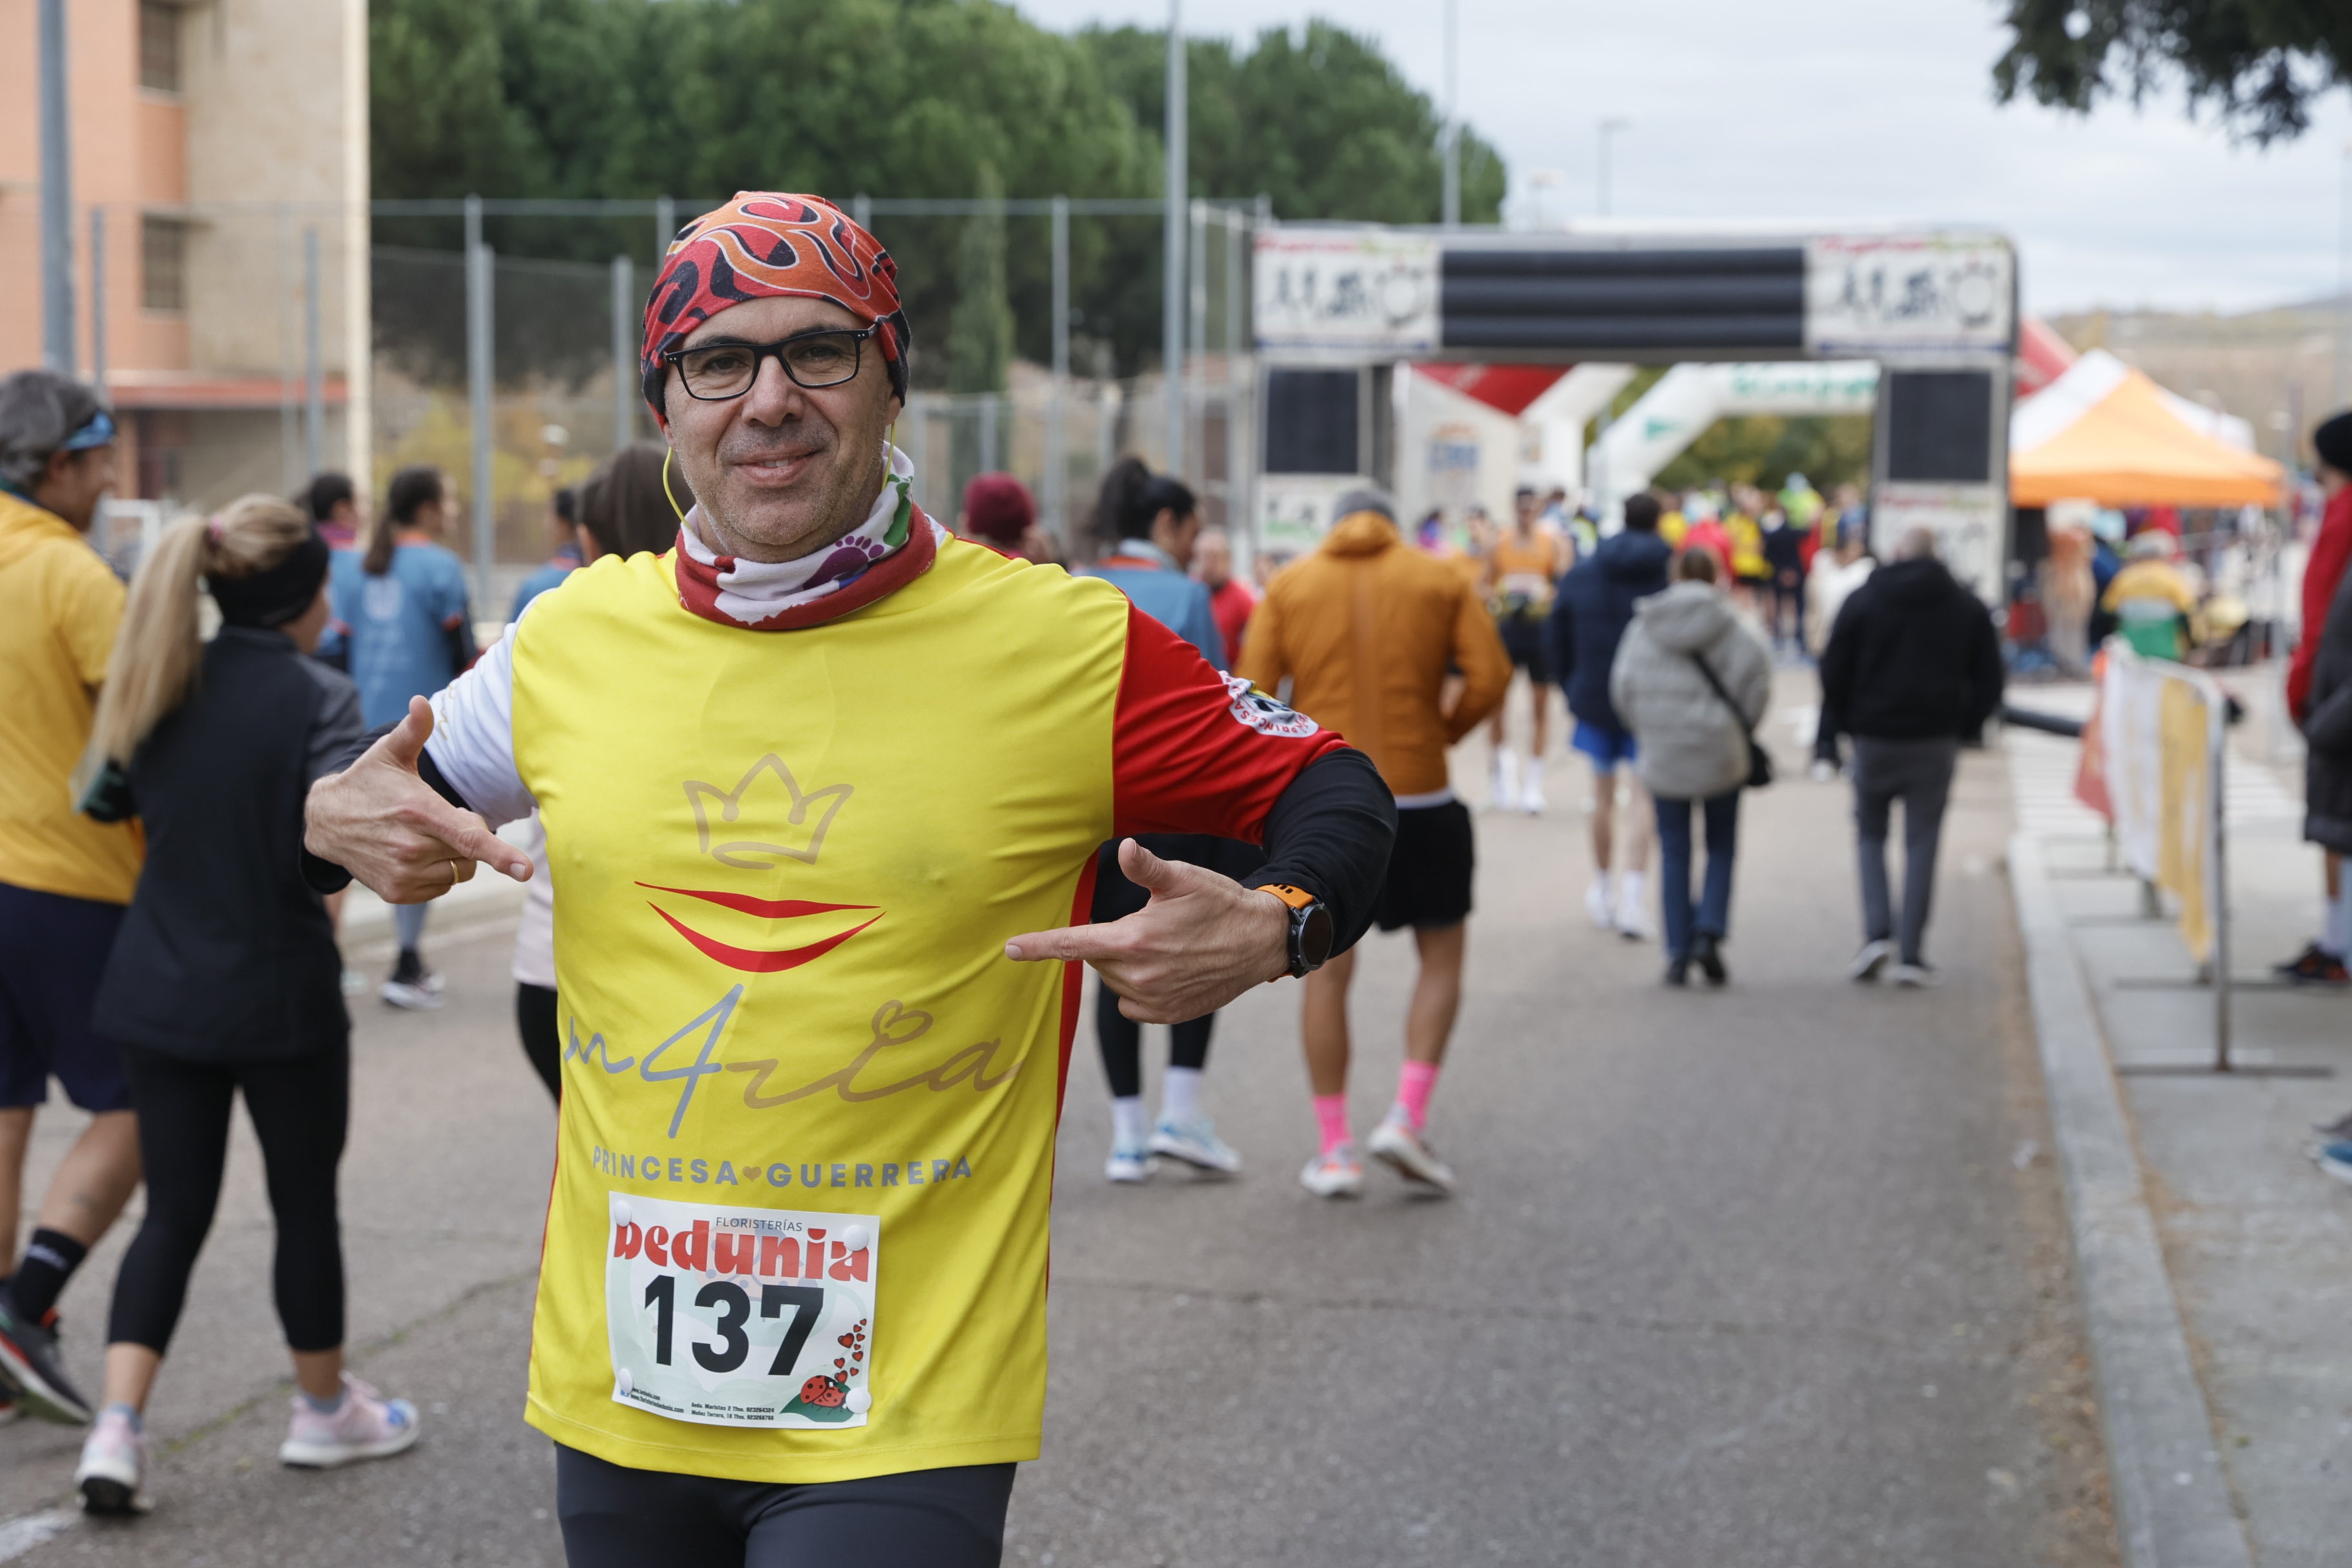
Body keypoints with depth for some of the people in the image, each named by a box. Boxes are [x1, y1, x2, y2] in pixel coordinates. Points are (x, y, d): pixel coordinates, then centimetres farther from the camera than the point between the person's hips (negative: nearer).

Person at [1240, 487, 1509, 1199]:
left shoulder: (1290, 586, 6)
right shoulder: (1440, 580, 4)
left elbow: (1252, 693, -3)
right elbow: (1490, 676, -6)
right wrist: (1444, 733, 9)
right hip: (1419, 797, -1)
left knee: (1326, 969, 9)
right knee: (1442, 956, 13)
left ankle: (1335, 1148, 8)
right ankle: (1408, 1117, -2)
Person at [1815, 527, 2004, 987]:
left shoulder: (1863, 601, -1)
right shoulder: (1968, 607, 4)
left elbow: (1834, 674, -2)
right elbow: (1989, 682, 6)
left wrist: (1831, 733, 8)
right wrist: (1965, 727, 17)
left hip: (1875, 740, -1)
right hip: (1936, 743, 1)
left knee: (1870, 833, 14)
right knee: (1921, 842, 5)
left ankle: (1877, 932, -4)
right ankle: (1911, 954, 2)